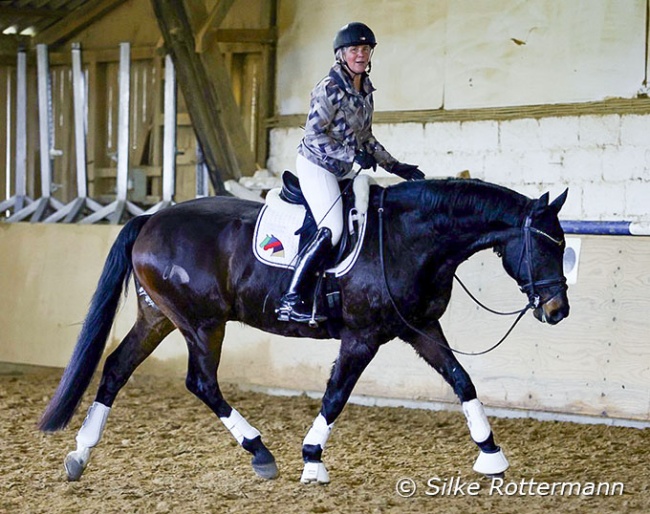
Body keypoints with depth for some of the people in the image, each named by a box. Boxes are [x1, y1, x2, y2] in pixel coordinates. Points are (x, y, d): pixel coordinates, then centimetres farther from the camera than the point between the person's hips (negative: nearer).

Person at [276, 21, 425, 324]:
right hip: (316, 166, -9)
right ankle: (291, 299, -25)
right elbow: (314, 135, -18)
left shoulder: (365, 90, 10)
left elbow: (365, 138, 19)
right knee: (332, 231, -23)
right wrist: (353, 155, -24)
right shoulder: (329, 89, -14)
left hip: (341, 171, 9)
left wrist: (395, 167, 13)